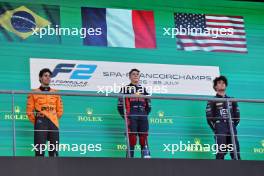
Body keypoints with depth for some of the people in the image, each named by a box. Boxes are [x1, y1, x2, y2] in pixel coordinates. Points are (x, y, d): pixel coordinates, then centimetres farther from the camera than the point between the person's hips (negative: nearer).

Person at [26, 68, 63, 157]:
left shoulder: (55, 93, 14)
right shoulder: (34, 93, 5)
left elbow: (60, 110, 17)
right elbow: (29, 110, 3)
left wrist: (54, 119, 12)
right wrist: (36, 122, 4)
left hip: (53, 124, 3)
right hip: (40, 124, -3)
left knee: (54, 150, 1)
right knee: (39, 150, -9)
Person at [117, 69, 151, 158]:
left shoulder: (144, 89, 20)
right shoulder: (125, 89, 7)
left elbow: (148, 106, 21)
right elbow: (120, 106, 4)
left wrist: (144, 115, 7)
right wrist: (126, 117, -5)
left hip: (143, 117, 3)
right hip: (131, 117, -3)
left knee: (144, 139, -4)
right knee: (132, 139, -9)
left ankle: (146, 156, -7)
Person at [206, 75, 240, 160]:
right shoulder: (212, 101, 8)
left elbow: (237, 116, 20)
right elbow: (209, 117, 0)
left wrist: (233, 126, 9)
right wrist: (215, 129, -4)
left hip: (231, 128, 4)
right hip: (220, 128, -4)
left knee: (235, 152, -5)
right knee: (221, 153, -12)